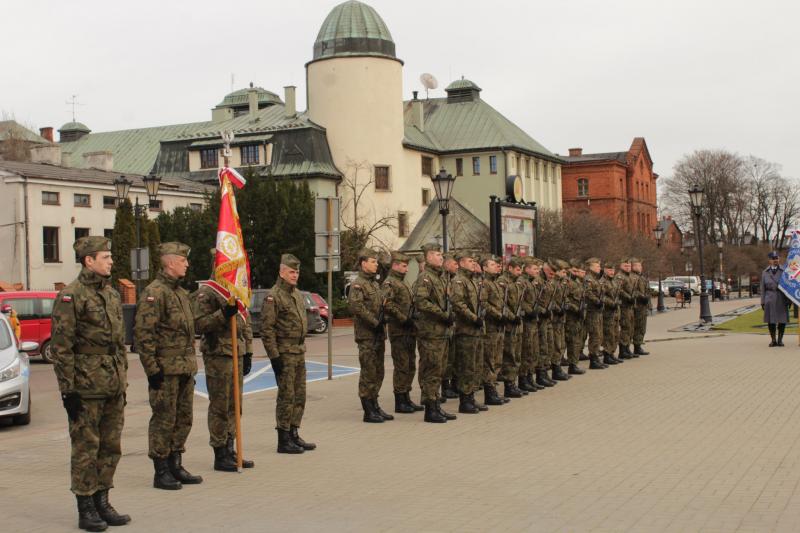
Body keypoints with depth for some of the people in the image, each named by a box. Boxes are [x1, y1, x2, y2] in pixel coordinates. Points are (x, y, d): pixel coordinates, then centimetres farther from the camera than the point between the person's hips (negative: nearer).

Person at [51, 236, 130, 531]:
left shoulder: (111, 293, 14)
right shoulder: (70, 296, -10)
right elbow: (61, 347, -13)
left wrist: (123, 381, 18)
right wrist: (68, 390, -15)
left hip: (113, 386, 7)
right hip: (86, 386, -7)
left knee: (111, 448, 11)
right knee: (86, 448, 0)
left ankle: (102, 503, 22)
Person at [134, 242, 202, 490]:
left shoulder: (181, 292, 16)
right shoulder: (154, 292, -13)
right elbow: (143, 334, -18)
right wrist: (152, 369, -19)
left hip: (185, 369, 9)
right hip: (166, 370, -9)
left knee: (184, 419, 13)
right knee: (164, 420, -1)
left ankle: (175, 465, 23)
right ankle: (161, 472, 7)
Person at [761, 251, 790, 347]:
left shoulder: (783, 271, 2)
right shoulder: (765, 272, 8)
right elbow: (763, 288, 8)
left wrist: (789, 300, -4)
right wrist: (762, 302, 2)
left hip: (782, 298, -1)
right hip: (770, 298, 1)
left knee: (782, 320, 1)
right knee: (771, 320, 2)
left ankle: (780, 339, 13)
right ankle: (773, 340, 12)